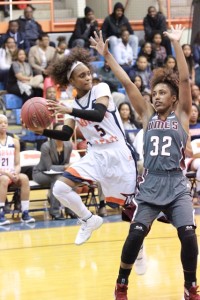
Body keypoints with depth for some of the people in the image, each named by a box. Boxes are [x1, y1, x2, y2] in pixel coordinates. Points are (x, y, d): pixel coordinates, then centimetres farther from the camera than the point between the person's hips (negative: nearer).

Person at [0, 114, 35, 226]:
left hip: (12, 175, 4)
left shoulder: (14, 141, 10)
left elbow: (17, 164, 9)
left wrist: (16, 173, -13)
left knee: (24, 178, -27)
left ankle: (25, 213, -26)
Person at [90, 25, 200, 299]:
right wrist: (107, 55, 1)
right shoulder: (148, 115, 10)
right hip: (150, 185, 2)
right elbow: (127, 83, 5)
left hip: (176, 185, -2)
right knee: (136, 234, -10)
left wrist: (176, 43, -12)